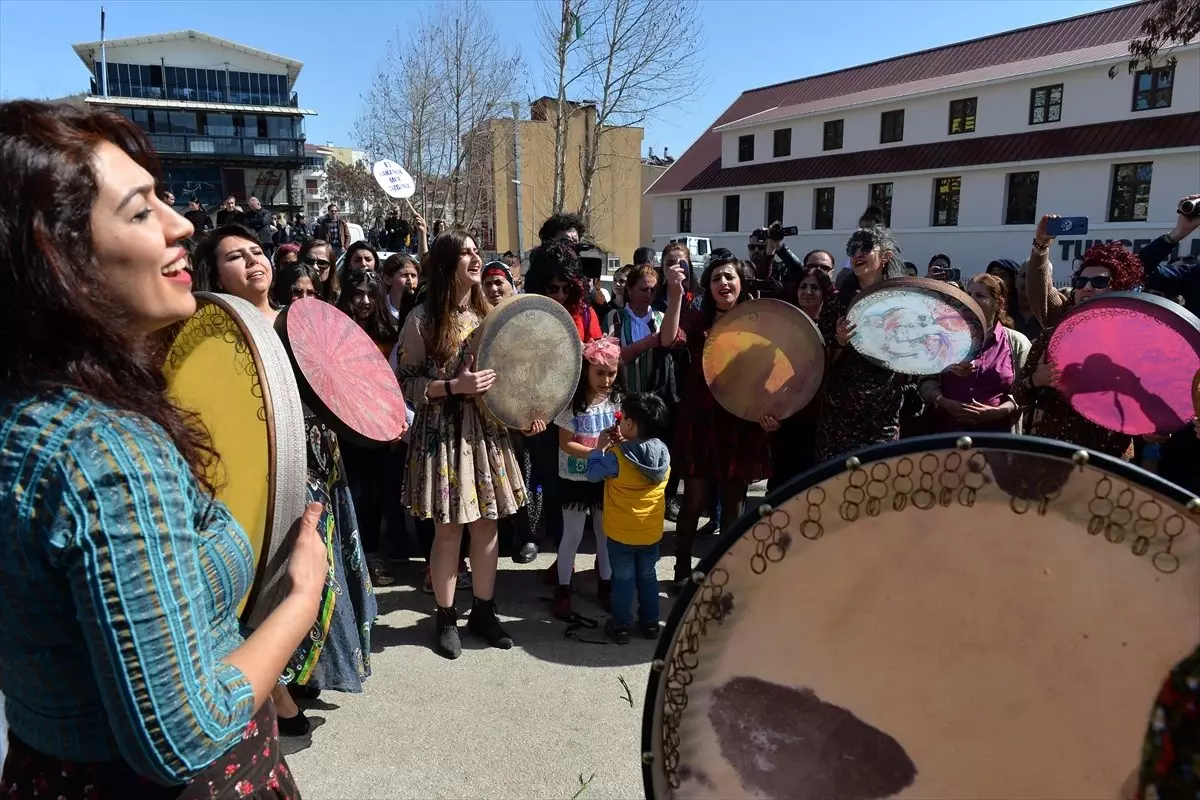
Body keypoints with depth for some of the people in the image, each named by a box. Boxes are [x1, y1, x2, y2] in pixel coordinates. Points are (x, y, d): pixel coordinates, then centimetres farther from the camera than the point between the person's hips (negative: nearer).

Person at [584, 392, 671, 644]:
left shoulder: (617, 457, -23)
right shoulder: (663, 452, -8)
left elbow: (593, 473, -10)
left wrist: (600, 448, 0)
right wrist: (623, 445, 3)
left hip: (621, 531, -4)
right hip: (652, 531, 4)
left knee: (623, 579, 10)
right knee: (648, 576, 20)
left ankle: (621, 625, 20)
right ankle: (650, 622, 30)